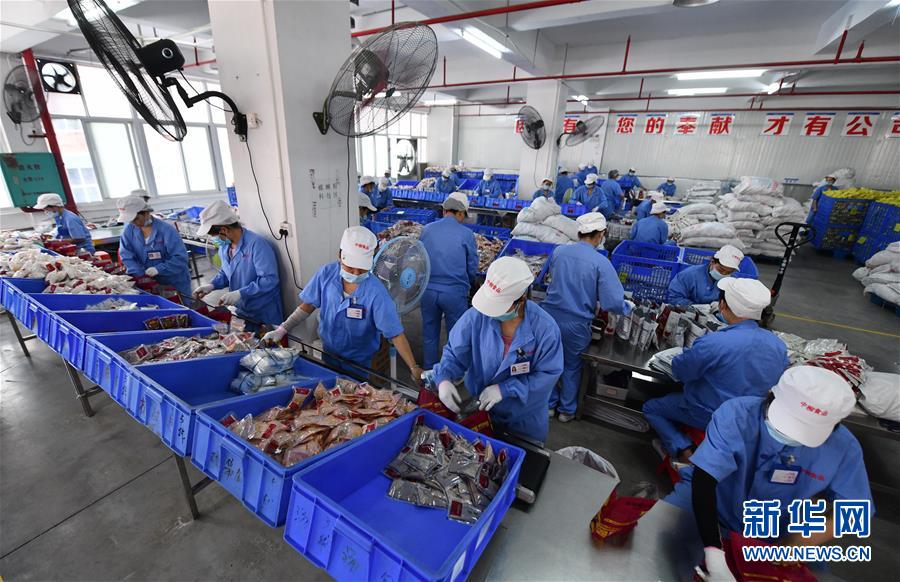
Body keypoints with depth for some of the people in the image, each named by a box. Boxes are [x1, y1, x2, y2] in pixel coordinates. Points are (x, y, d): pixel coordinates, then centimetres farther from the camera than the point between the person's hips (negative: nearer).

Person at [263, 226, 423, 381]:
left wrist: (414, 368, -34)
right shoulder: (326, 273, -20)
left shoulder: (376, 292, -31)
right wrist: (282, 329, -12)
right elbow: (308, 305, -5)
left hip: (358, 360, -3)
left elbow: (395, 334, -29)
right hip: (329, 352, 4)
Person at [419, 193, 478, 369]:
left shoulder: (427, 229, 1)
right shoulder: (467, 234, -7)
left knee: (429, 334, 19)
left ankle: (429, 370, 37)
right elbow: (472, 268, -1)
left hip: (428, 290, 3)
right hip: (455, 293, -3)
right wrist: (467, 285, 20)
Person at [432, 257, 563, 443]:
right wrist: (444, 379, -30)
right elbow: (454, 352, -11)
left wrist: (505, 389, -28)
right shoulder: (476, 316, -23)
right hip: (480, 408, 1)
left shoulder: (545, 328, -27)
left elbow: (548, 373, -20)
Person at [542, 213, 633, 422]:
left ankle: (549, 404, 39)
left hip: (549, 316, 3)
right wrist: (628, 306, 4)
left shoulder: (558, 251, -4)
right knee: (572, 366, 19)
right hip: (576, 324, -3)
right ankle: (567, 409, 38)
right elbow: (613, 303, -18)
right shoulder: (601, 262, -17)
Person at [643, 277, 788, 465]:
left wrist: (692, 354, 3)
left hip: (710, 417, -6)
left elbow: (679, 372, -18)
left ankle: (684, 451, -3)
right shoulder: (779, 344, -11)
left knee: (650, 408, 13)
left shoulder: (712, 344, -34)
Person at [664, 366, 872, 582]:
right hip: (711, 501, -5)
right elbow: (703, 480, -36)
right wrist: (715, 559, -42)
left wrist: (790, 546, -23)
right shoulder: (736, 414, -31)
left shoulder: (844, 448, -18)